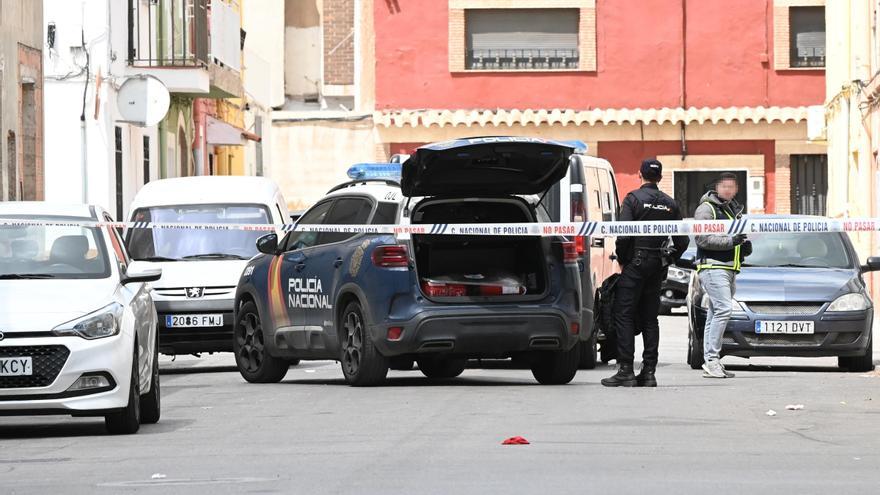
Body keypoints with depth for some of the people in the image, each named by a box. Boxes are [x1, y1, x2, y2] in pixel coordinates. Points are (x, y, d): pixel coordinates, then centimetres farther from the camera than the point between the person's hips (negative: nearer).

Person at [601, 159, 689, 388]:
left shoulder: (633, 199, -7)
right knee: (649, 318, 10)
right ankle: (649, 372, 7)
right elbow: (682, 241, 9)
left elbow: (624, 235, -15)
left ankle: (626, 370, -12)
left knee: (624, 315, -4)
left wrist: (622, 260, -2)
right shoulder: (670, 203, 10)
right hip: (657, 266, 6)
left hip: (636, 263, -6)